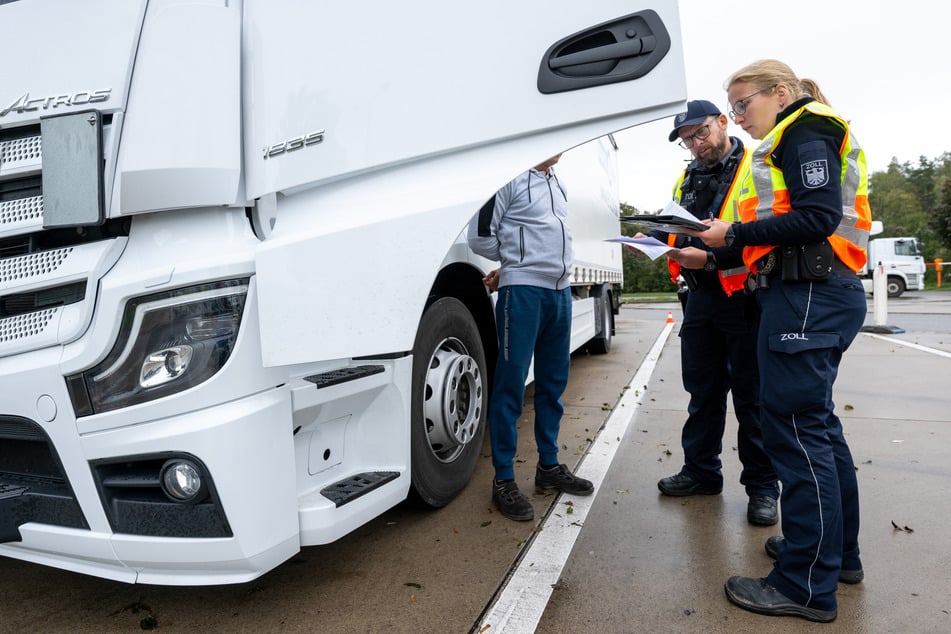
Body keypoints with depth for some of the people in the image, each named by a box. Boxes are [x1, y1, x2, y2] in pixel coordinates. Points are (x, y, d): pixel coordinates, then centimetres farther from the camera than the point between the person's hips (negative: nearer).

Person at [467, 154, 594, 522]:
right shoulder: (511, 178, -5)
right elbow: (480, 236, -7)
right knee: (511, 385, -4)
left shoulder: (555, 182, 20)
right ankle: (504, 480, 5)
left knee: (554, 382, 13)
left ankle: (549, 466, 26)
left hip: (560, 291, 8)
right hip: (524, 291, -8)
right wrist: (515, 262, 7)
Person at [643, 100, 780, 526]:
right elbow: (674, 228, 22)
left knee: (751, 395, 2)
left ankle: (762, 486, 16)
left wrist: (711, 258, -27)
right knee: (702, 390, 14)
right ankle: (701, 472, 27)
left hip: (743, 297, -6)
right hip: (700, 298, 7)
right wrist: (651, 239, 1)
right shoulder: (687, 179, 15)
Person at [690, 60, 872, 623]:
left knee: (795, 425, -10)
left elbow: (818, 218, -18)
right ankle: (839, 551, 27)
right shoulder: (799, 139, 25)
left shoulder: (804, 132, -5)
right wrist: (727, 245, 11)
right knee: (816, 422, 15)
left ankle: (807, 585, -2)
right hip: (812, 294, 11)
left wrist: (735, 234, -12)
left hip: (808, 296, -11)